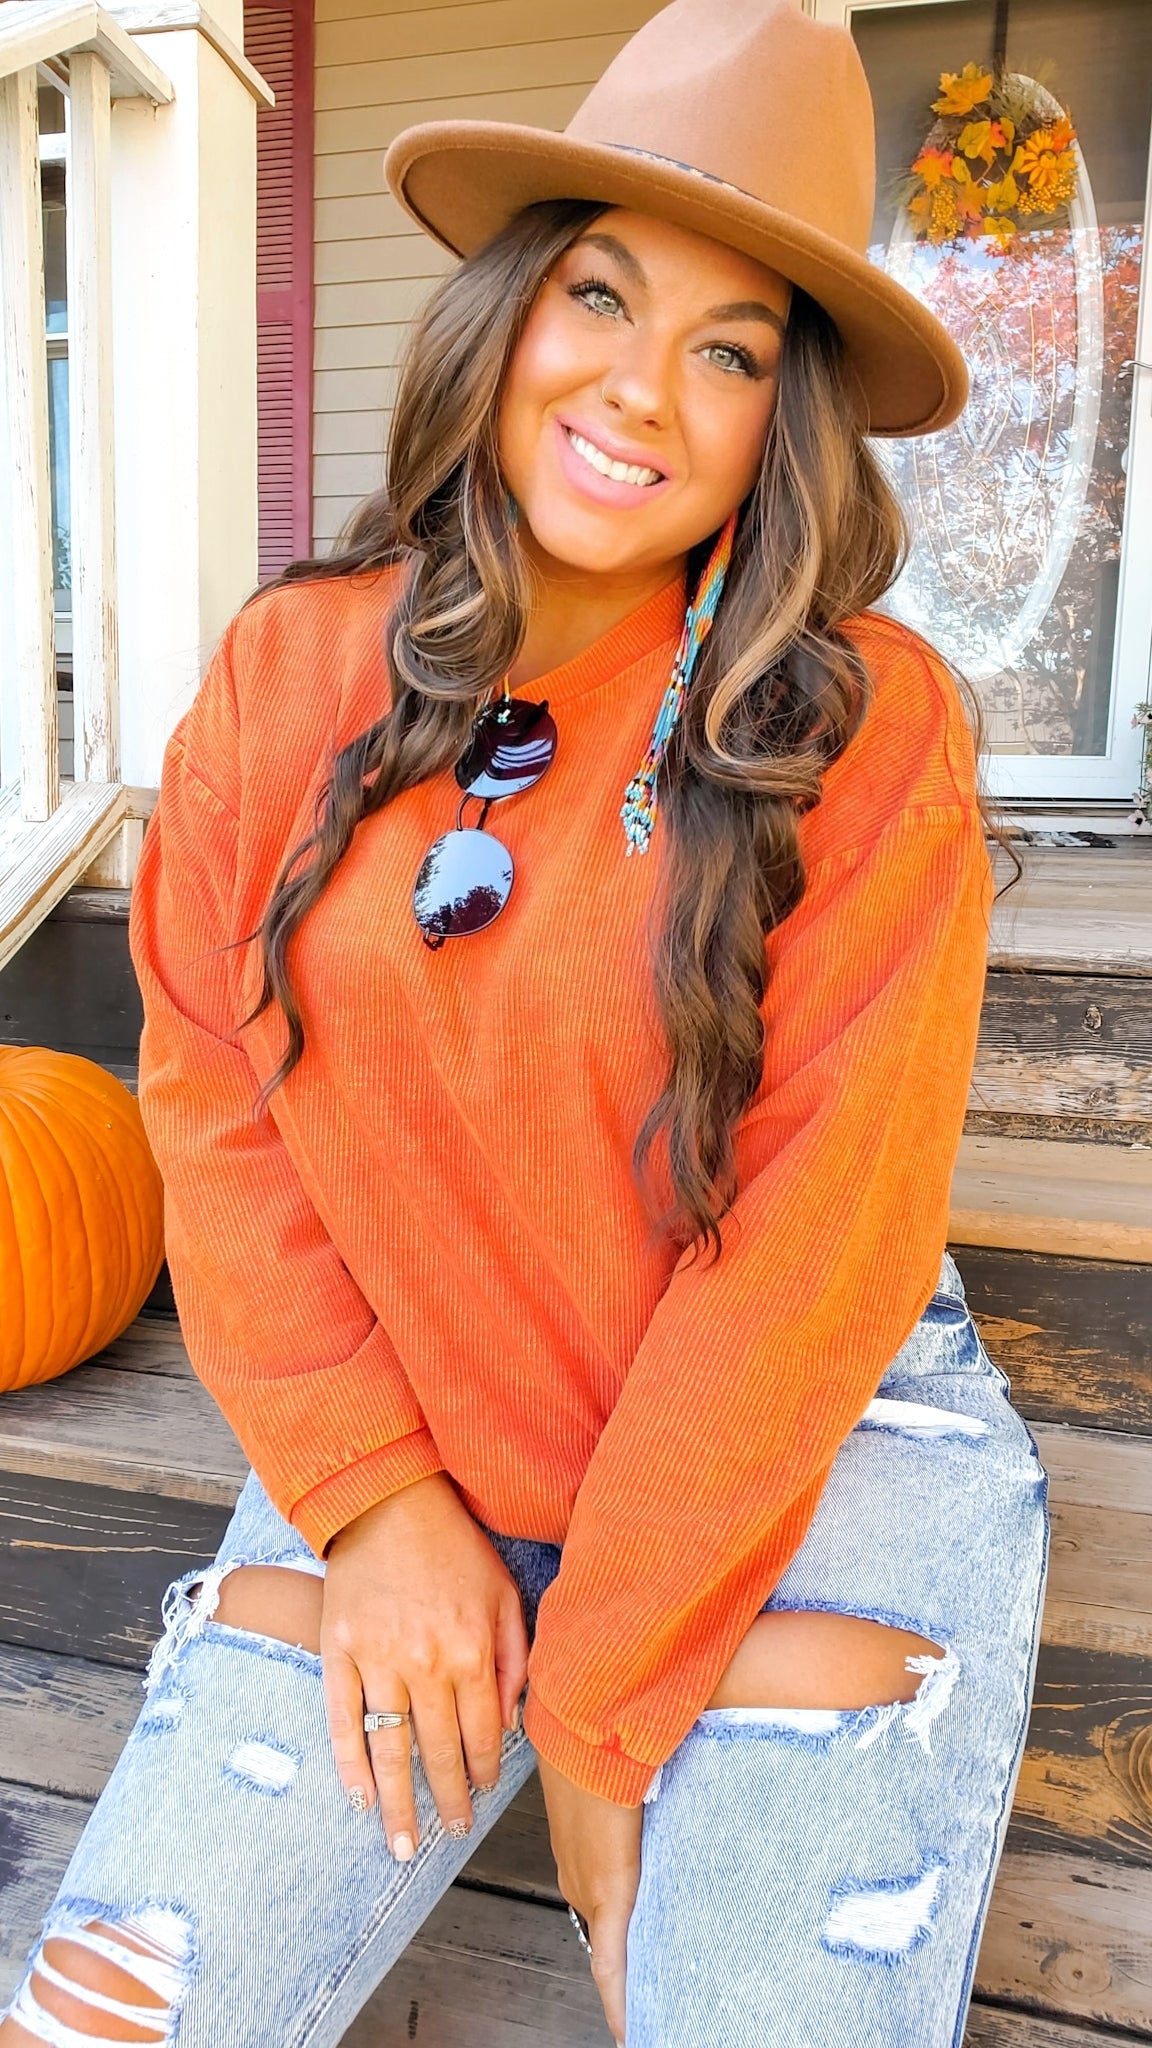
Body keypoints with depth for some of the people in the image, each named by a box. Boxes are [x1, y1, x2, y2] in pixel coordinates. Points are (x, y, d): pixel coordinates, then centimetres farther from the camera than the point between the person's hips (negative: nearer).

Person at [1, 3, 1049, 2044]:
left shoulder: (870, 726, -13)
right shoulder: (287, 674, -3)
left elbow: (817, 1239, -15)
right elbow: (213, 1102, -2)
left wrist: (597, 1703, -11)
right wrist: (369, 1496, -10)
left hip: (814, 1450, -2)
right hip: (407, 1437, 3)